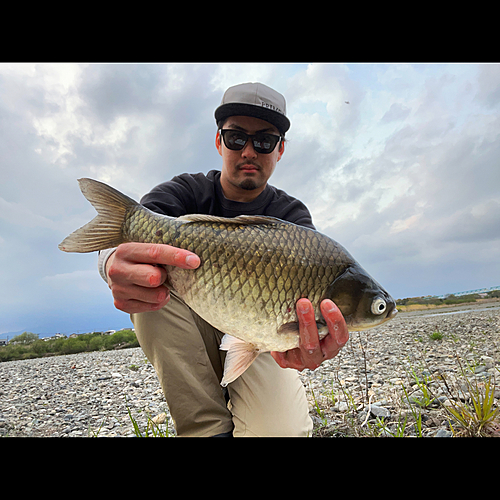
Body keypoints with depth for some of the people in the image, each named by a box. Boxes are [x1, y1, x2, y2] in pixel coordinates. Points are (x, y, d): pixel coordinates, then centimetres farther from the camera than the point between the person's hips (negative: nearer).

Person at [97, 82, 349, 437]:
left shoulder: (292, 216, -5)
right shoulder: (188, 192, -4)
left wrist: (300, 335, -50)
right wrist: (116, 261, -50)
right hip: (188, 345, 2)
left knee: (283, 430, -28)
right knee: (148, 274, -27)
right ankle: (209, 427, -16)